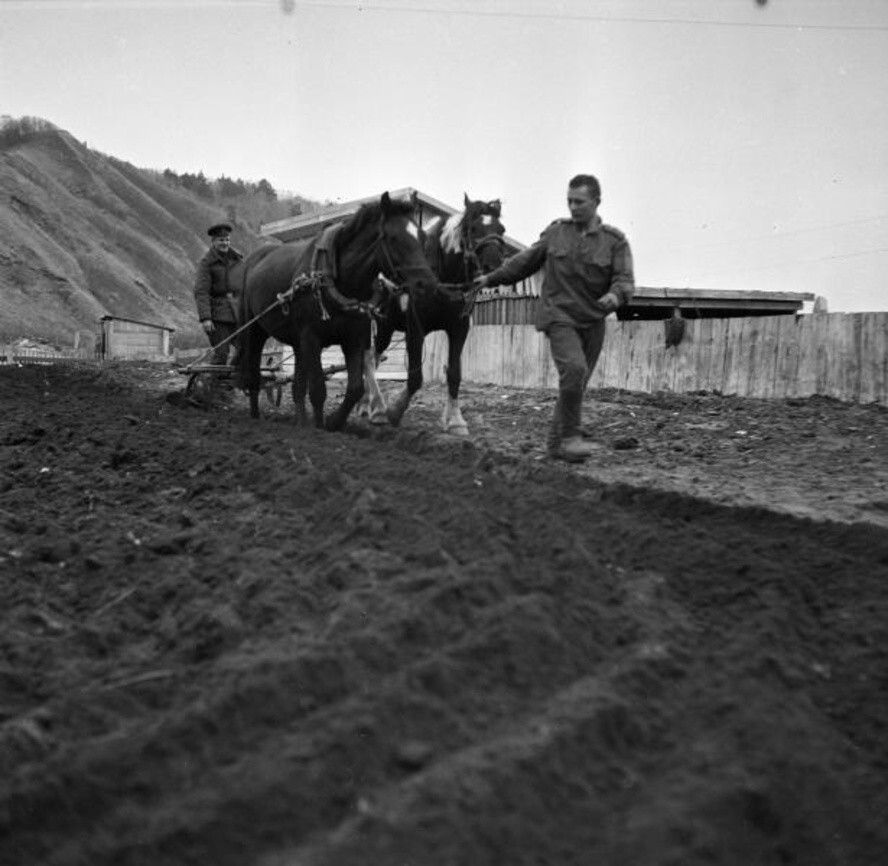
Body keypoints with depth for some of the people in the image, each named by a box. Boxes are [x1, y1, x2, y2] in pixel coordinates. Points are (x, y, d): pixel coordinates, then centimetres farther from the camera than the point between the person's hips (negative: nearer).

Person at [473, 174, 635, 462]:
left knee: (576, 384, 9)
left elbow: (625, 279, -10)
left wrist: (615, 295, -33)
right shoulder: (556, 231, 3)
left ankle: (557, 444, 24)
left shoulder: (615, 240, -1)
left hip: (592, 322, 2)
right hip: (559, 316, -2)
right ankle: (570, 436, -16)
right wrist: (492, 278, 17)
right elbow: (526, 260, 14)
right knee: (574, 368, -25)